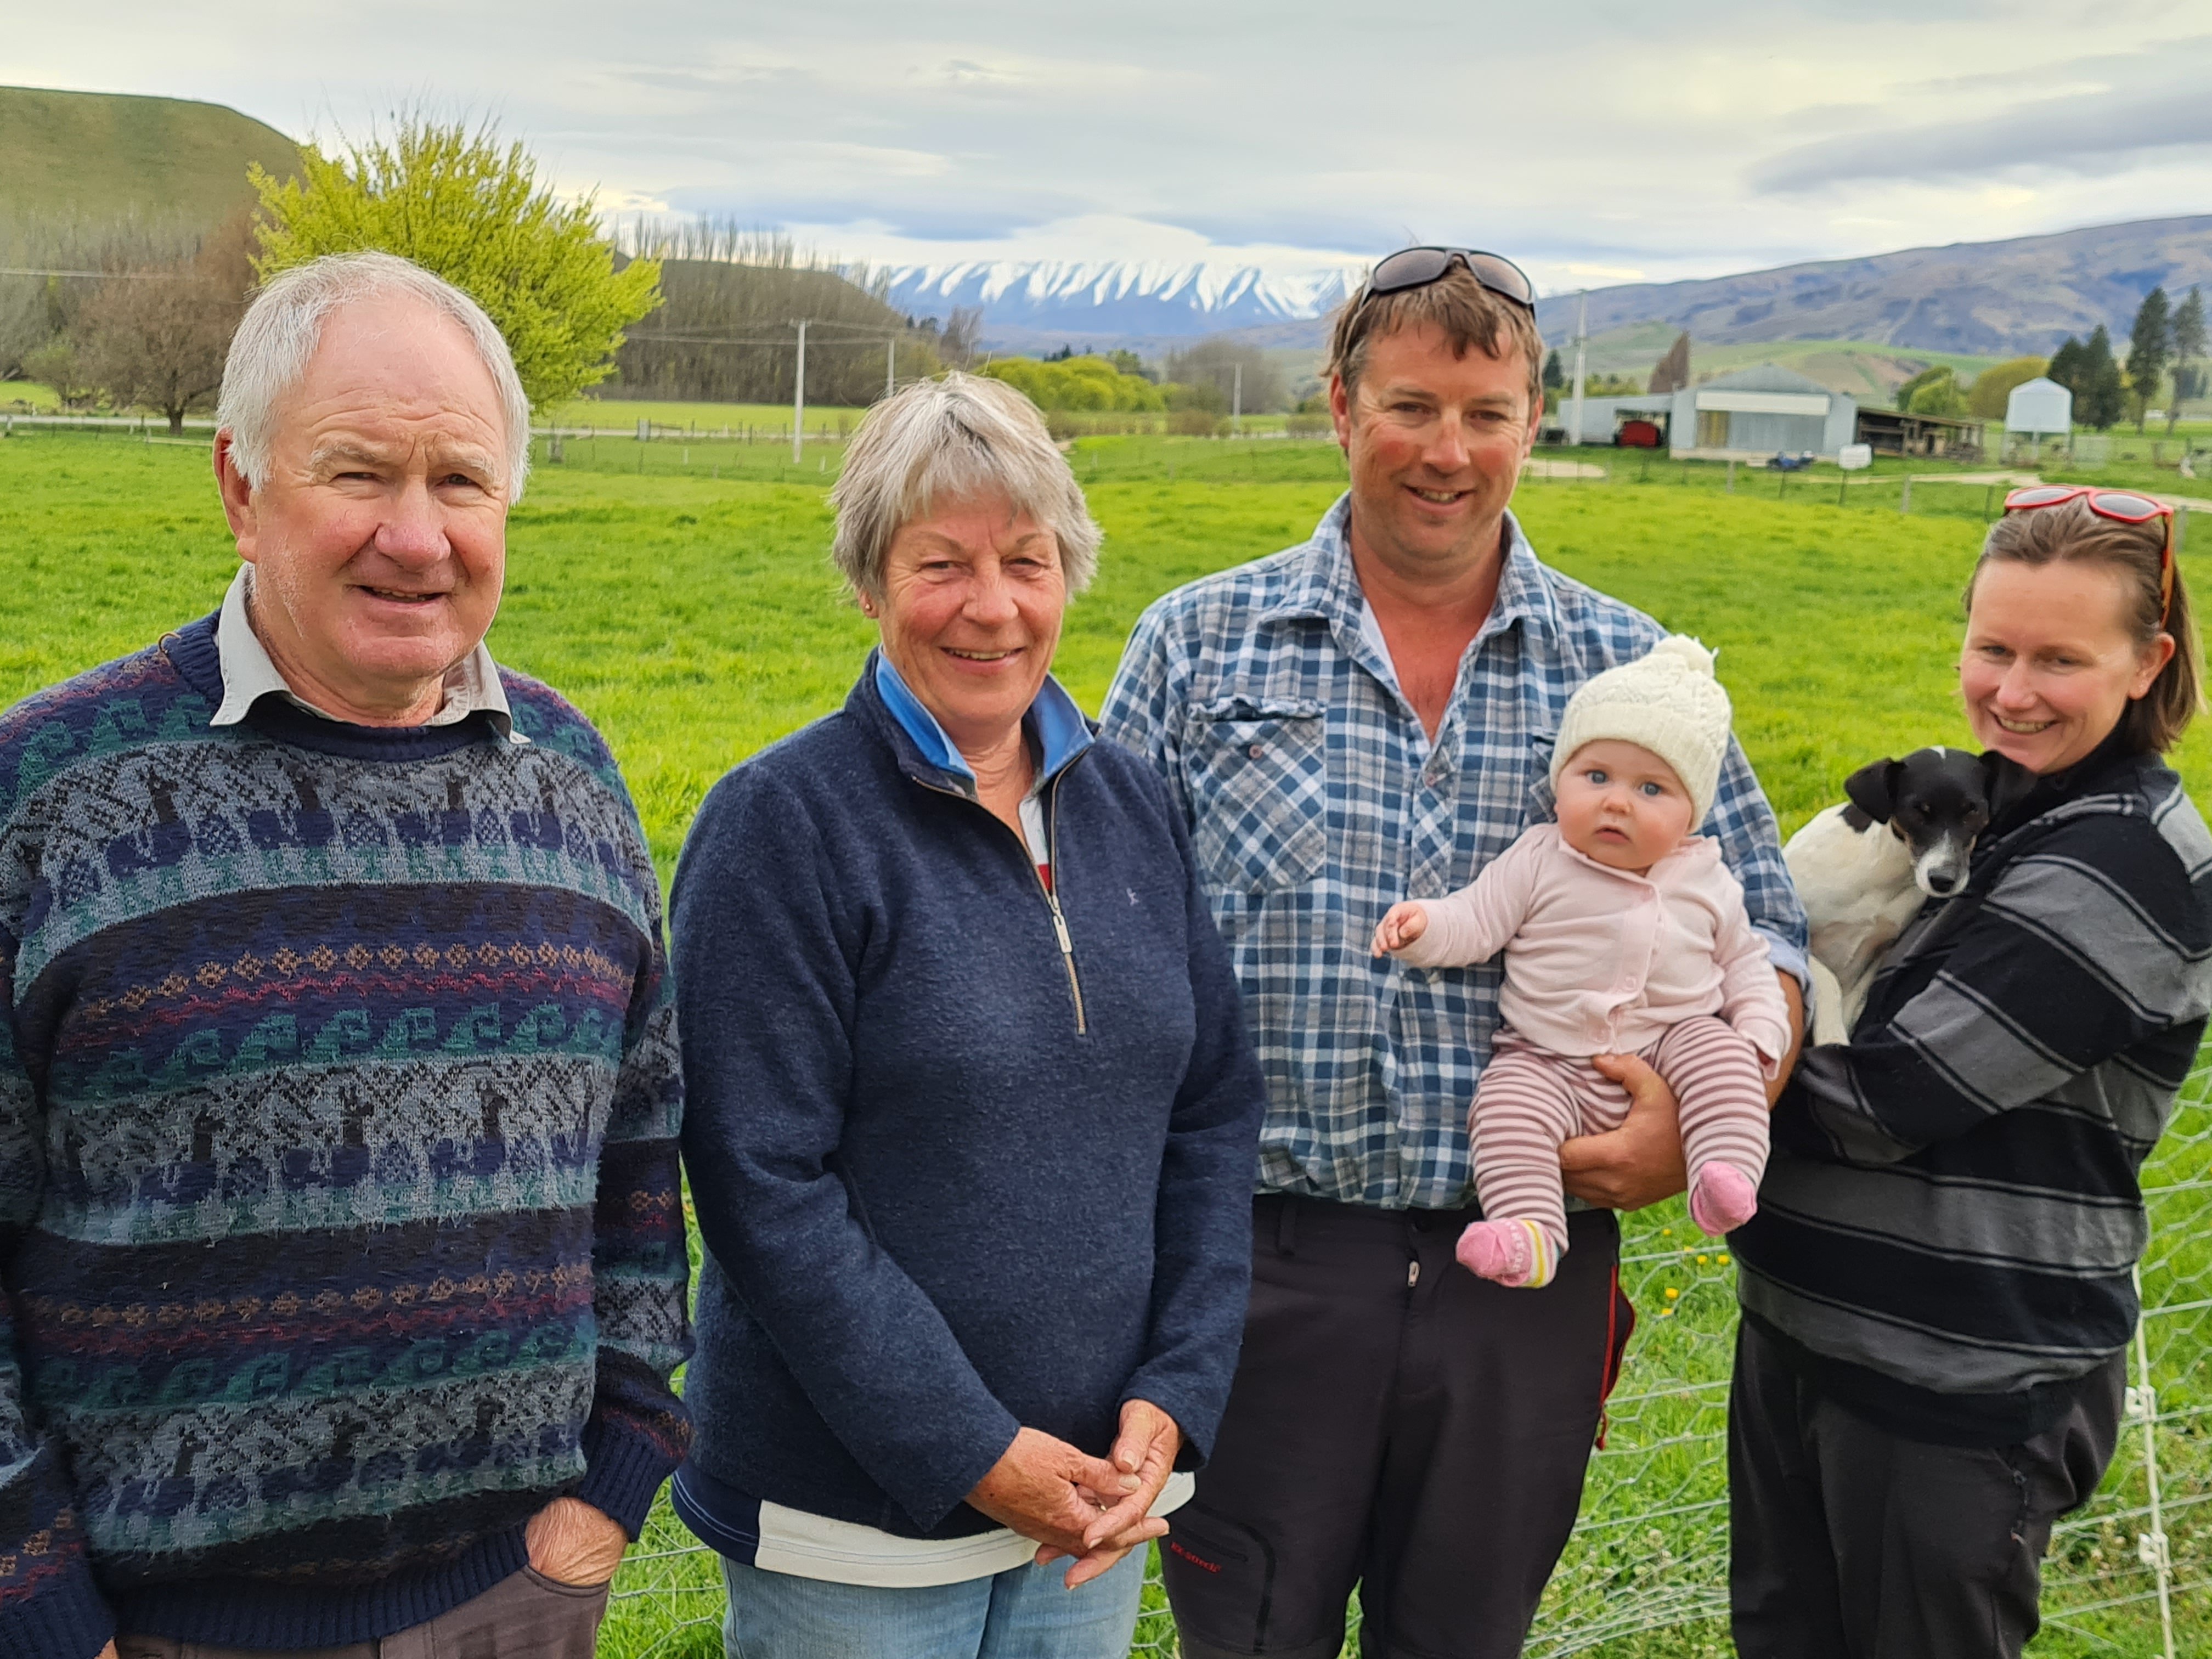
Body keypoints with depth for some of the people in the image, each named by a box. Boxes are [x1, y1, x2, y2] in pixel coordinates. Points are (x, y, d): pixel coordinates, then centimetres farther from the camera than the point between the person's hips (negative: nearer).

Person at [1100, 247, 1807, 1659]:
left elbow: (1767, 933, 6)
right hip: (1261, 1259, -1)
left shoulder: (1634, 672, 4)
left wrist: (1702, 1119, -13)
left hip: (1523, 1275, 2)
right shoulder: (1198, 644, 1)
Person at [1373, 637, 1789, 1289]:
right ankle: (1529, 1231, -31)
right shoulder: (1539, 863, -1)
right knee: (1507, 1105, -27)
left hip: (1674, 1044, 2)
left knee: (1721, 1054, -26)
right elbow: (1476, 921, -4)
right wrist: (1424, 924, -25)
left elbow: (1743, 960, 17)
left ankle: (1728, 1180, -31)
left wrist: (1762, 1033, 2)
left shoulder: (1706, 882, 7)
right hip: (1552, 1066, -1)